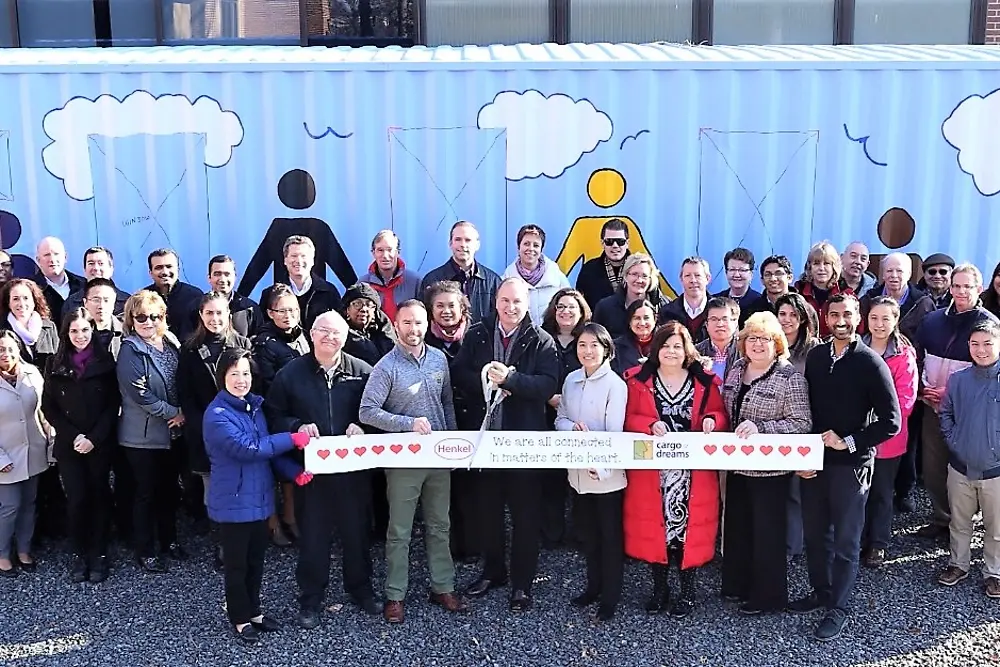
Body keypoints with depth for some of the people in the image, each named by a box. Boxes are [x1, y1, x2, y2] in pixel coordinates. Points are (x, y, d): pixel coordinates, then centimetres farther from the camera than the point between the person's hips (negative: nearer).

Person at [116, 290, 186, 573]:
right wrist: (174, 414, -13)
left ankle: (169, 539, 33)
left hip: (172, 431, 6)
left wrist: (183, 414, -3)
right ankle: (145, 552, 17)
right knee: (146, 492, 4)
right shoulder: (130, 351, -14)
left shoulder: (171, 343, 3)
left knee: (169, 487, 16)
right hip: (142, 435, -6)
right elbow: (141, 395, -20)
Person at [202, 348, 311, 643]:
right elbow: (247, 449, -26)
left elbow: (267, 448, 9)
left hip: (259, 497, 7)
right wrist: (292, 439, -22)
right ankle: (240, 618, 23)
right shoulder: (217, 414, -17)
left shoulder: (254, 405, 6)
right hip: (234, 500, -7)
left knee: (256, 559, 18)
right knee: (236, 563, 8)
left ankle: (254, 610, 33)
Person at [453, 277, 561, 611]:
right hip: (485, 433, 3)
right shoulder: (477, 334, 6)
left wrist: (510, 378, -25)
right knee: (488, 507, 15)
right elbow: (460, 374, 1)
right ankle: (492, 570, 32)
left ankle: (522, 583, 15)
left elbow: (548, 384, -15)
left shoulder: (541, 341, -3)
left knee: (525, 512, 4)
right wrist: (484, 379, -18)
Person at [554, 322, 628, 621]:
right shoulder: (571, 380, 4)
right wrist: (573, 427, -13)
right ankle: (594, 585, 34)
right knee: (589, 532, 19)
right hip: (578, 471, 6)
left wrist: (600, 466, -27)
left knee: (610, 535, 7)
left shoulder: (615, 385, -13)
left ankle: (610, 596, 19)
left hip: (607, 474, -6)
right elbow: (560, 418, 9)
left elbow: (615, 432, -17)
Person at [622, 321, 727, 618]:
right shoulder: (639, 380, 3)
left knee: (690, 526, 1)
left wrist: (712, 420, -14)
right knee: (652, 525, 3)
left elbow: (720, 416, 8)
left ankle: (688, 592, 16)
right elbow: (628, 418, 0)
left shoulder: (704, 381, 4)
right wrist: (650, 425, -18)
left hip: (693, 470, 0)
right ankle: (659, 587, 21)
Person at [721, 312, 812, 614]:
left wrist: (760, 426, -26)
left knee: (767, 531, 5)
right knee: (737, 524, 18)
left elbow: (802, 423, -18)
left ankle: (767, 596, 20)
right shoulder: (736, 369, 7)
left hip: (769, 467, -7)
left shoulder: (789, 378, -14)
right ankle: (738, 583, 35)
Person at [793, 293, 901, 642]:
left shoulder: (870, 363, -10)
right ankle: (820, 591, 34)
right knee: (814, 532, 15)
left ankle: (838, 608, 18)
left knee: (845, 539, 5)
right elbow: (805, 408, 7)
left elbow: (891, 422, -11)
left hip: (851, 464, -4)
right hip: (814, 460, 4)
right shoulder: (816, 356, 3)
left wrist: (848, 442, -15)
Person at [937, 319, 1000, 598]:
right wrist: (952, 439, 0)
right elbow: (946, 413, 12)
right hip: (961, 468, 3)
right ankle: (957, 564, 35)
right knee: (959, 522, 18)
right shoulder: (958, 380, -1)